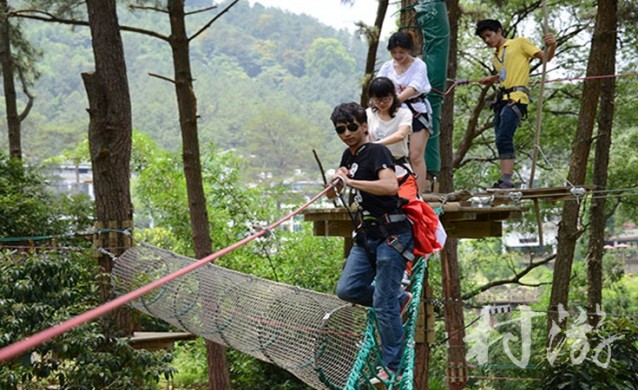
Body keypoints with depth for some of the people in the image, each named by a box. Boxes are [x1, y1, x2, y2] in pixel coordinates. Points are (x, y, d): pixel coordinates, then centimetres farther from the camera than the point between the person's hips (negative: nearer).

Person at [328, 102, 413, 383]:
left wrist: (351, 181, -26)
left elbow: (390, 185, -29)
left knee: (383, 303, -6)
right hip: (367, 234, 9)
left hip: (391, 234, -9)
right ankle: (400, 299, 23)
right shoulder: (349, 155, 13)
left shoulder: (377, 151, -12)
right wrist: (338, 181, -2)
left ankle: (392, 368, 4)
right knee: (347, 290, 3)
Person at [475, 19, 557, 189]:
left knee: (504, 139, -21)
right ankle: (504, 181, 2)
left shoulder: (520, 43, 6)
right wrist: (491, 79, 23)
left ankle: (506, 180, -27)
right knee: (502, 141, 2)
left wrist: (552, 46, -18)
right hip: (502, 99, 8)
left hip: (517, 97, -8)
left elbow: (545, 57, 1)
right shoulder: (495, 57, 26)